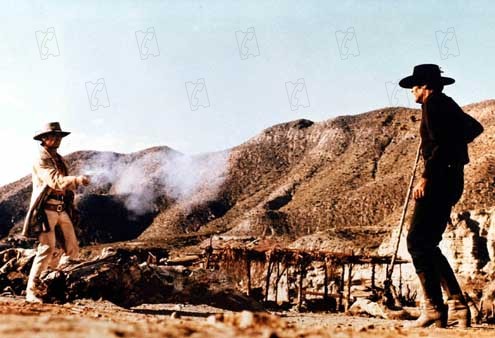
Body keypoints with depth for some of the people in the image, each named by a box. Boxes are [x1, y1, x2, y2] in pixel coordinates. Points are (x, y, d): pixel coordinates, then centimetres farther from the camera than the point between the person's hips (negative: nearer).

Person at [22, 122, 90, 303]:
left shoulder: (58, 159, 18)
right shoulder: (41, 160, -9)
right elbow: (55, 181, -26)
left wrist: (76, 182, 2)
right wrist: (77, 179, -38)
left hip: (62, 210, 8)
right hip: (46, 209, -8)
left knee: (72, 250, 6)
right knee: (47, 249, -16)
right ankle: (31, 291, -10)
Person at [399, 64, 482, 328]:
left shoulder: (433, 104, -8)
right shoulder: (449, 105, 21)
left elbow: (441, 143, -20)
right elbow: (475, 128, 36)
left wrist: (426, 177, -23)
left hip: (440, 179, -10)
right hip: (452, 180, 10)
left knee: (417, 241, -11)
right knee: (427, 244, 11)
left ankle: (434, 307, -15)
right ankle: (456, 305, 8)